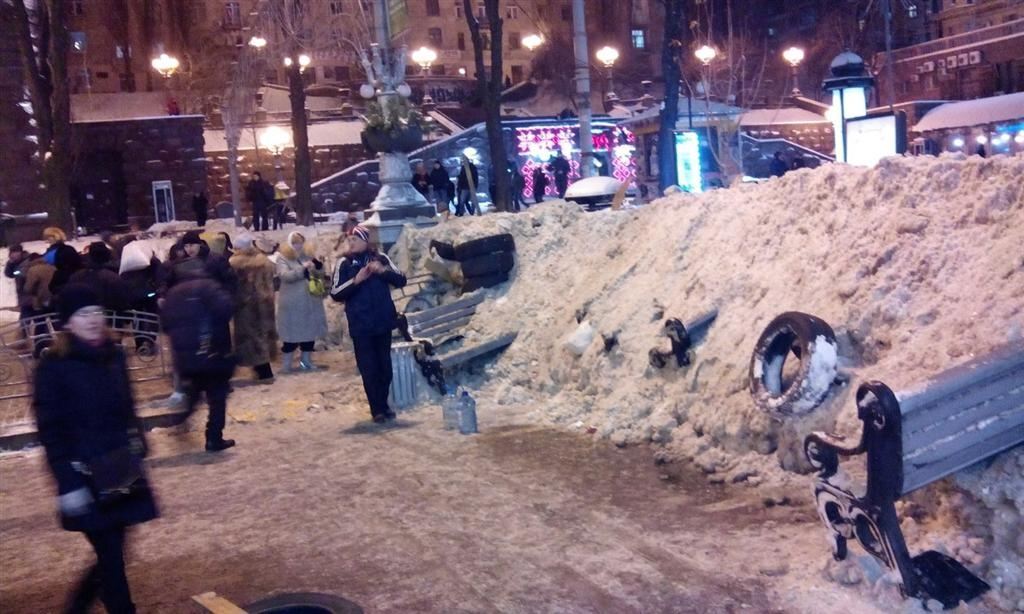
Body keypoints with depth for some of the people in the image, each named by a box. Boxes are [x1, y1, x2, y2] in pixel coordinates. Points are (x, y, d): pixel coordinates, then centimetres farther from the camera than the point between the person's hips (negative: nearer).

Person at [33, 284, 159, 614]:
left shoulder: (113, 356, 4)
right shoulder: (53, 366, -13)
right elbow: (50, 430, -12)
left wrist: (138, 453, 12)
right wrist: (68, 483, -15)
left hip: (121, 470, 6)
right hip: (86, 476, -6)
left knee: (111, 552, 14)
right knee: (110, 555, 1)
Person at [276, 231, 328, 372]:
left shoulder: (309, 257, 10)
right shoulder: (283, 258, -3)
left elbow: (321, 274, 10)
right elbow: (284, 275, -19)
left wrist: (318, 265, -12)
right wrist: (303, 268, -26)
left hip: (311, 302, 5)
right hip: (292, 303, -5)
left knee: (310, 331, 11)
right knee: (292, 333, 0)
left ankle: (306, 360, 24)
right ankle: (287, 363, 11)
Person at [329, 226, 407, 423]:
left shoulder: (381, 259, 3)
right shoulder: (345, 264, -1)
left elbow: (401, 280, -1)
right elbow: (335, 294, -6)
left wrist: (383, 271, -18)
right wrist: (356, 280, -19)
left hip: (383, 322, 2)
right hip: (360, 325, -2)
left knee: (385, 366, 10)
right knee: (368, 369, -1)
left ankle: (384, 405, 24)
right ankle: (377, 409, 8)